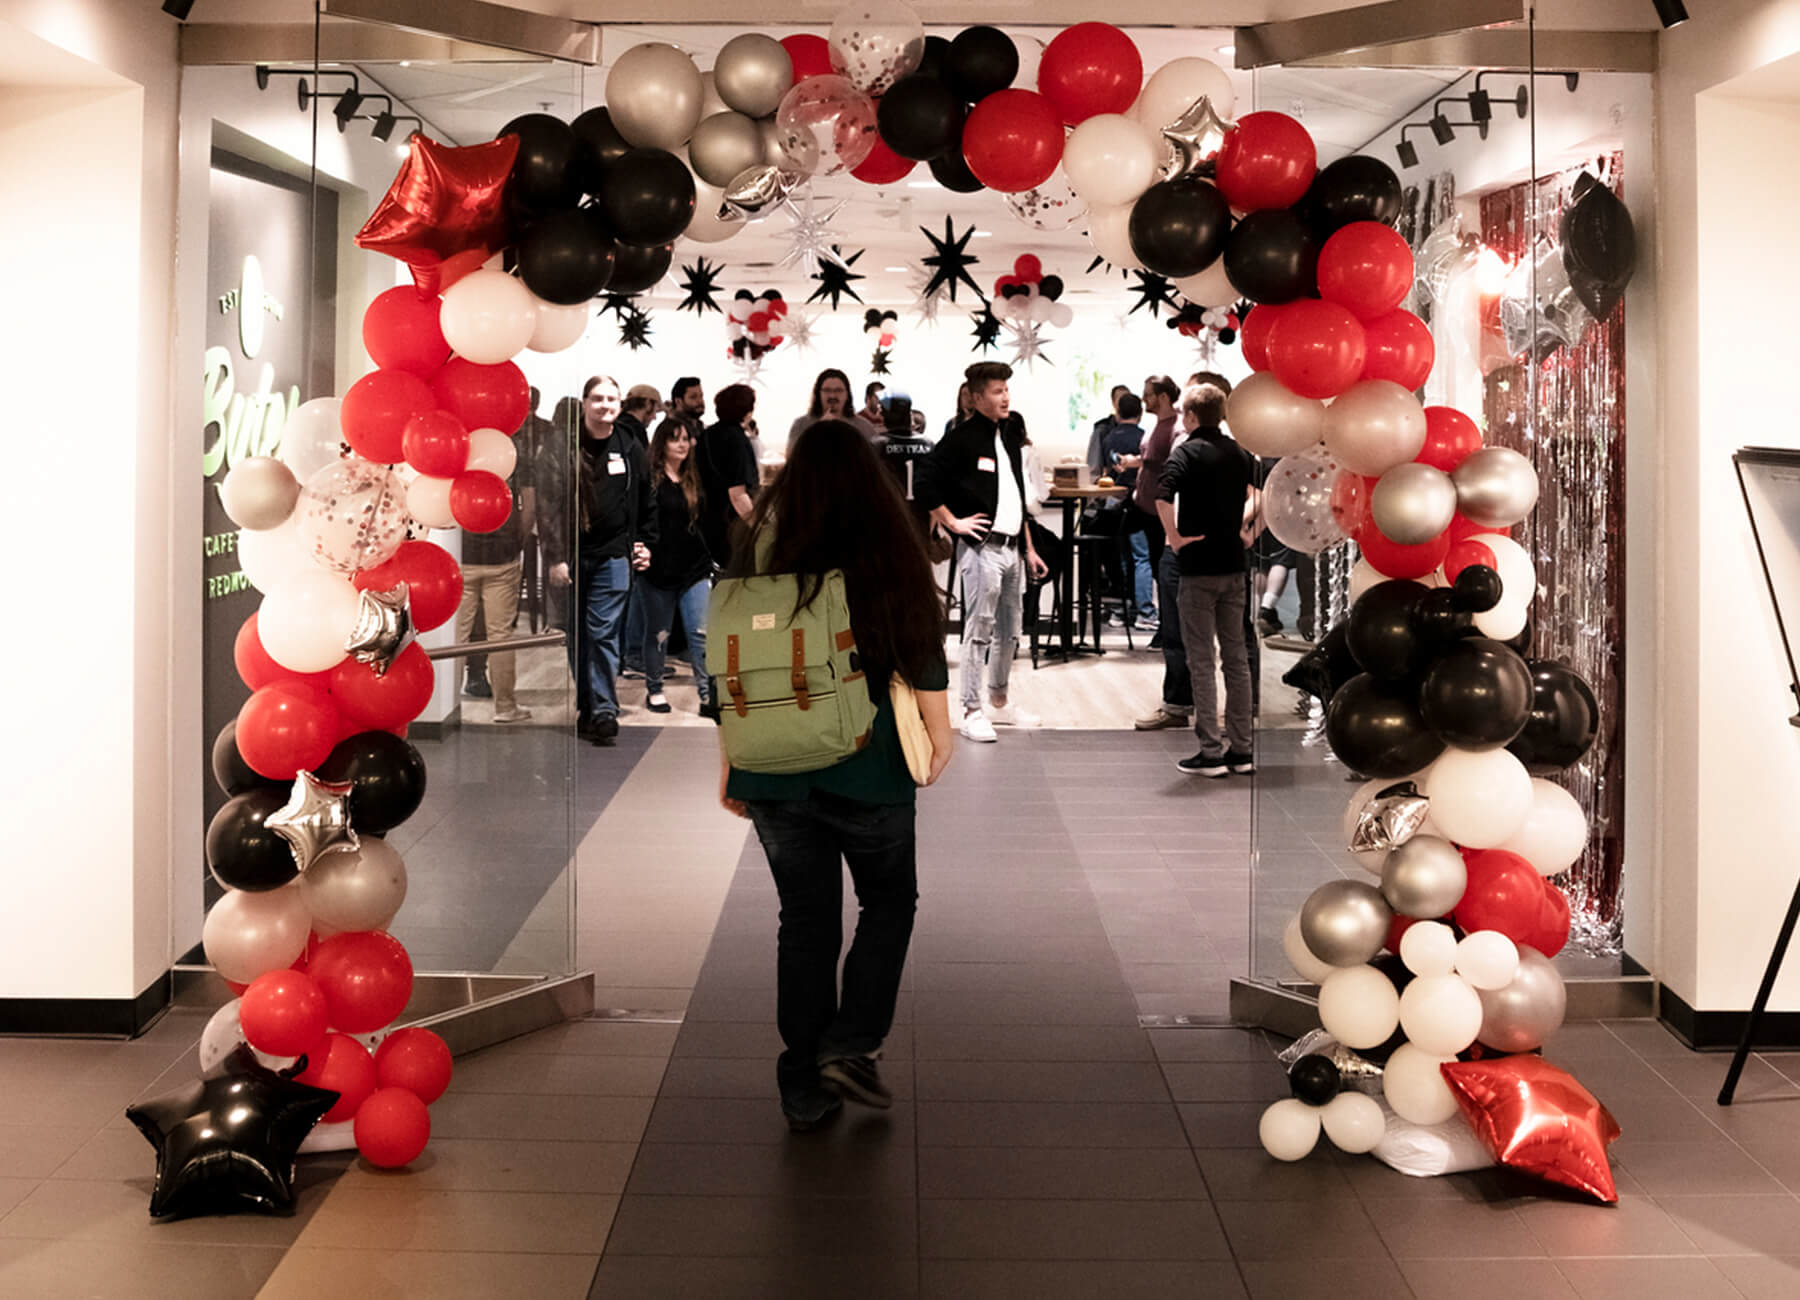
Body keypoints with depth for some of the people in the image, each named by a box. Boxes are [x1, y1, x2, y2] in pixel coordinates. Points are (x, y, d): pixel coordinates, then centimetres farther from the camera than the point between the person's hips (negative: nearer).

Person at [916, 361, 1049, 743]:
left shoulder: (1010, 435, 14)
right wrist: (953, 523, -15)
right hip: (982, 548, -8)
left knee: (1009, 632, 15)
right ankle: (972, 712, 1)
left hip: (1011, 547, 8)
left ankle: (998, 703, 28)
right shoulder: (963, 438, -11)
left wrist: (1029, 549, 19)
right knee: (979, 631, -5)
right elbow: (923, 480, -18)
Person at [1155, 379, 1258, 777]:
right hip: (1235, 565, 6)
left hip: (1199, 568, -6)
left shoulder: (1188, 452, -11)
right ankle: (1241, 750, 13)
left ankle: (1211, 752, -1)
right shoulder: (1239, 452, 9)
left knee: (1201, 661, -1)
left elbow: (1163, 497, -27)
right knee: (1236, 657, 10)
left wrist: (1174, 537, -17)